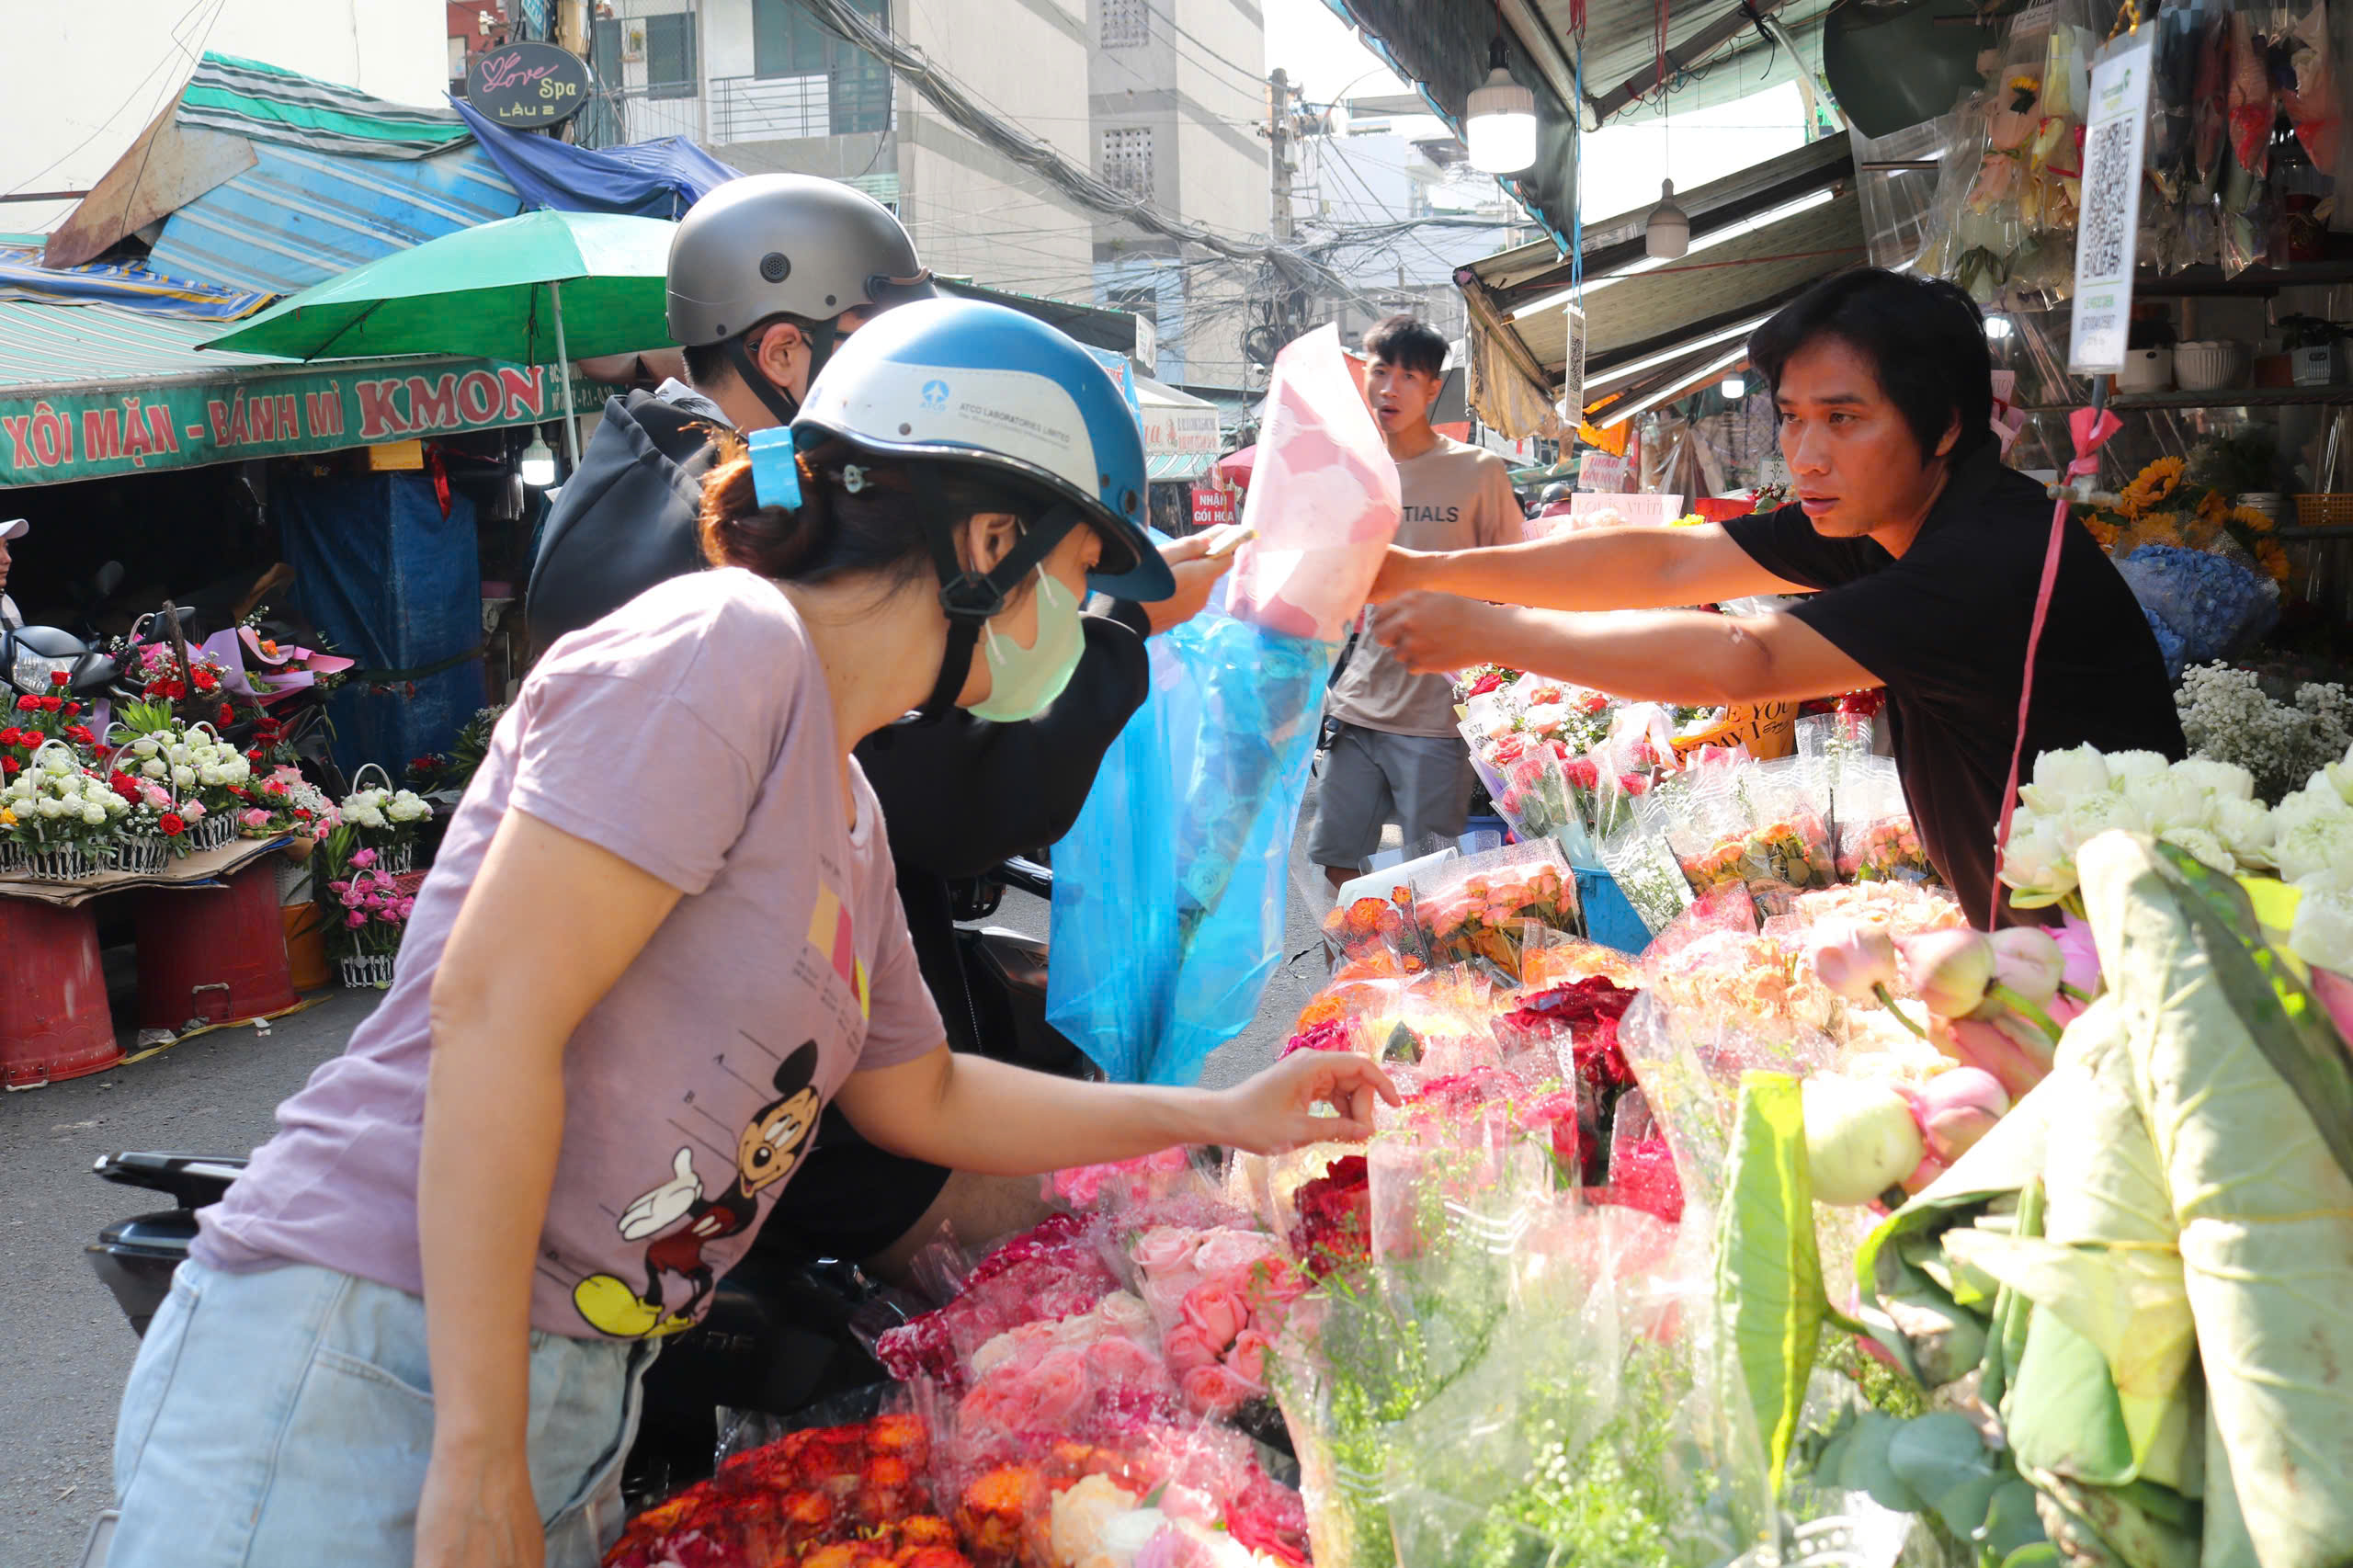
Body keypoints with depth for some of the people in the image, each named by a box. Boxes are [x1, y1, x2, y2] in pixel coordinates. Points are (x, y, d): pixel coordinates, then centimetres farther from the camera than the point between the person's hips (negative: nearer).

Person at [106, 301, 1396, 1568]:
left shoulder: (846, 811, 14)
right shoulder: (730, 645, -14)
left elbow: (922, 1098, 27)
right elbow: (490, 1012, -21)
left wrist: (1218, 1115, 27)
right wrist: (479, 1465, -21)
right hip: (371, 1374, -8)